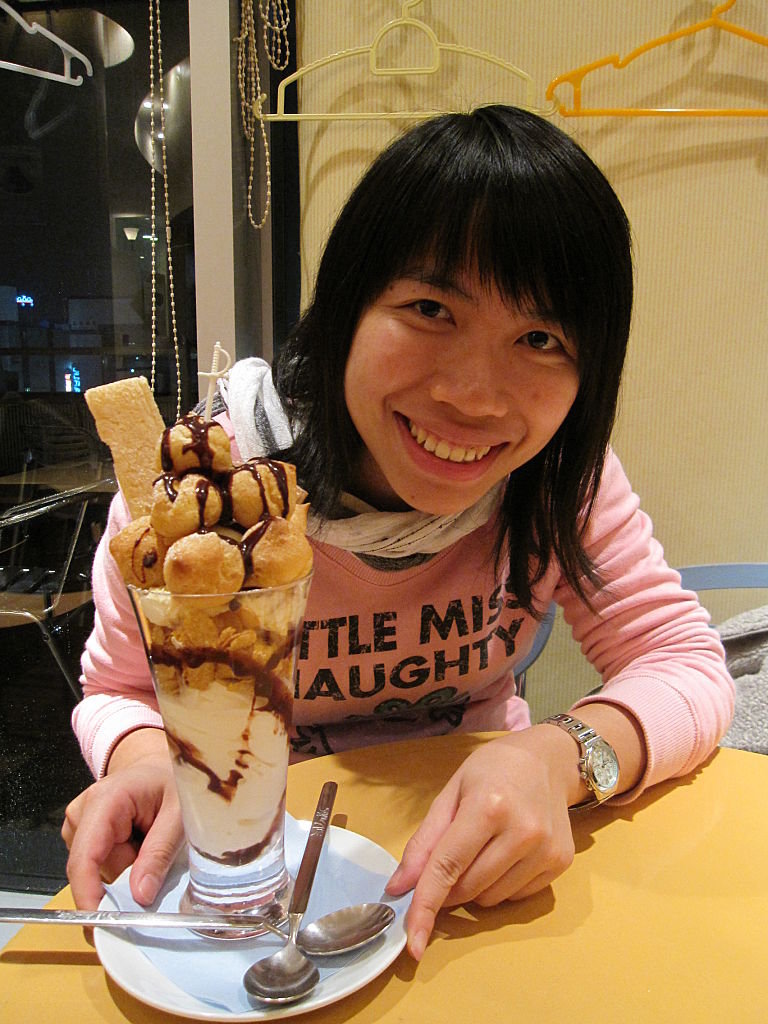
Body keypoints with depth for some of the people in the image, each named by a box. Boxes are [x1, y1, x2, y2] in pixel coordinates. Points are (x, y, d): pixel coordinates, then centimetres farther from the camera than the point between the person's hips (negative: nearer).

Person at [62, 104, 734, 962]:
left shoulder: (560, 474, -15)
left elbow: (689, 666, -12)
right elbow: (121, 690, -4)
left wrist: (559, 756, -32)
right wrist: (145, 762, -28)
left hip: (478, 875, 0)